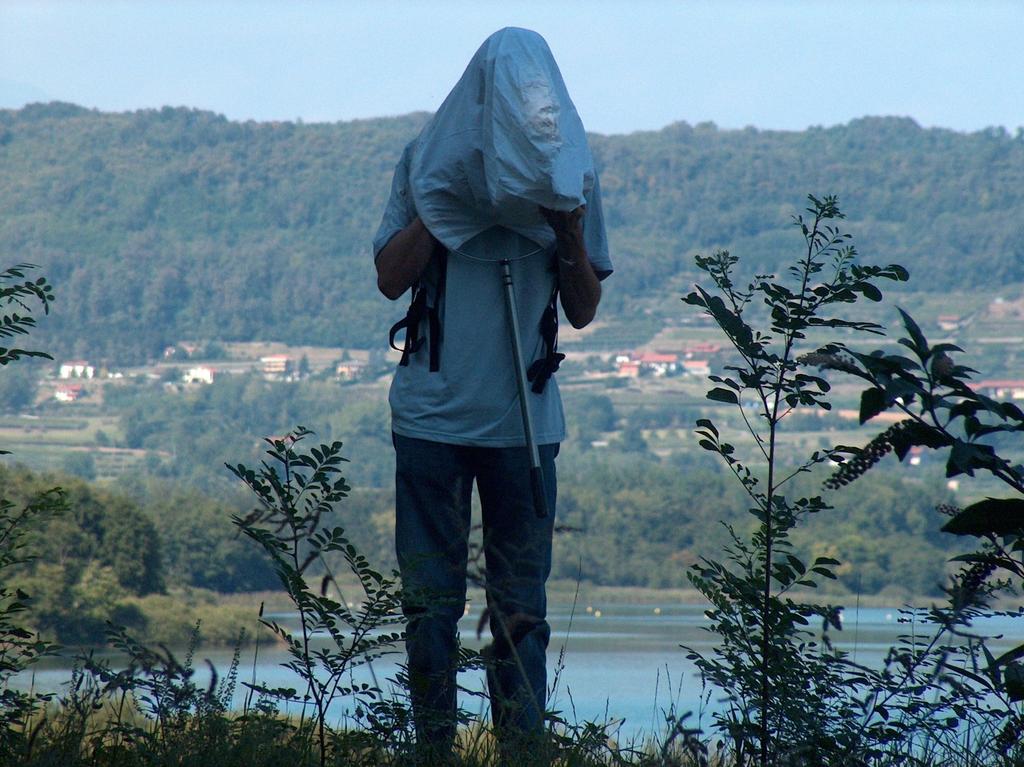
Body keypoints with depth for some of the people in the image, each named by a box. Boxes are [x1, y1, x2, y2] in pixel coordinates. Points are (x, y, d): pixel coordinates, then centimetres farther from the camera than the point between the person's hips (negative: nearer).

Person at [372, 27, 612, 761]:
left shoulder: (569, 173, 3)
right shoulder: (428, 161, 1)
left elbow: (584, 310, 6)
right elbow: (391, 278, -4)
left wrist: (571, 232, -11)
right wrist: (445, 199, -12)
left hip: (524, 420, 0)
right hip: (433, 414, 0)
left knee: (521, 607, 2)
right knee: (431, 600, 4)